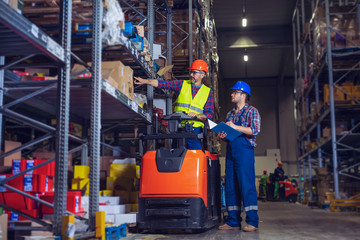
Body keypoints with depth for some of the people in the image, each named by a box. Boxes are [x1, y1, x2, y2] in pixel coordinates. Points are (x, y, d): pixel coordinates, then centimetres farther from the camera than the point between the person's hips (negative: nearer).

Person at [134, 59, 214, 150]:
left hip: (195, 129, -1)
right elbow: (163, 83, 2)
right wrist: (144, 81, -9)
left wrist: (197, 116, -13)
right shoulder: (182, 84, 12)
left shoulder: (208, 91, 10)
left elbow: (209, 114, 5)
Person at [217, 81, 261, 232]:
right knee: (230, 185, 3)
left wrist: (235, 127, -11)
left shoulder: (251, 111, 3)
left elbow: (255, 130, -11)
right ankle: (233, 221, 8)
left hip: (244, 150, -7)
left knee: (247, 184, -11)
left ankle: (252, 221, -7)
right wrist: (223, 136, 5)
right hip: (230, 150, 7)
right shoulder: (230, 114, 23)